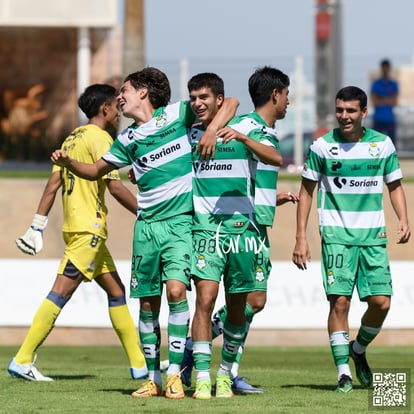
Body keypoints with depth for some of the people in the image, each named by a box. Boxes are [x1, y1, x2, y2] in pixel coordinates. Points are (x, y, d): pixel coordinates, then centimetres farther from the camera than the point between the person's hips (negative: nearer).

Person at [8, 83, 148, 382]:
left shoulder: (72, 138, 17)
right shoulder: (100, 138, -9)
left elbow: (53, 185, 15)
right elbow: (115, 187, -15)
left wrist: (37, 227, 14)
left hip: (78, 229, 10)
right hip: (88, 230, -10)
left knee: (116, 291, 12)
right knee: (62, 292, -10)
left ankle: (139, 364, 14)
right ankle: (23, 360, -12)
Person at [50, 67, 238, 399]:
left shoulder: (178, 113, 0)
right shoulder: (129, 139, 11)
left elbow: (231, 102, 3)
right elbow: (95, 171, 23)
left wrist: (212, 130, -14)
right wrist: (68, 163, 3)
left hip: (181, 222, -5)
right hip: (147, 225, 5)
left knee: (176, 289, -20)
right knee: (148, 303, 3)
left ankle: (175, 373, -16)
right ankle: (153, 378, 13)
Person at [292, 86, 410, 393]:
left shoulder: (383, 144, 5)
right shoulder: (322, 146, -1)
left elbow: (395, 185, 16)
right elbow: (306, 192, 5)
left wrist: (403, 219, -2)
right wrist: (301, 238, 0)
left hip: (373, 235, 2)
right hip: (336, 235, -2)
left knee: (381, 302, -5)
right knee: (340, 301, -11)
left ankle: (359, 349, 24)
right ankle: (343, 372, -4)